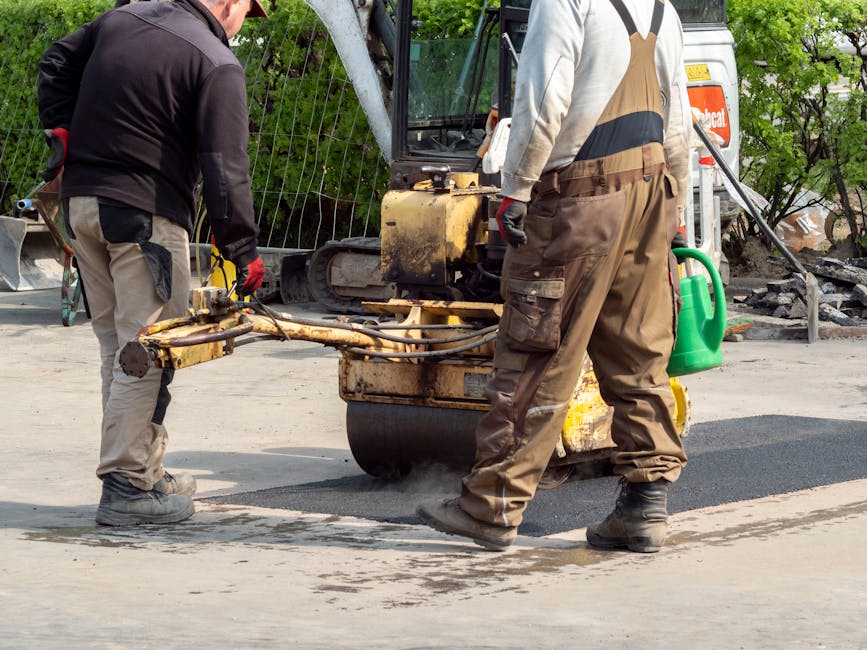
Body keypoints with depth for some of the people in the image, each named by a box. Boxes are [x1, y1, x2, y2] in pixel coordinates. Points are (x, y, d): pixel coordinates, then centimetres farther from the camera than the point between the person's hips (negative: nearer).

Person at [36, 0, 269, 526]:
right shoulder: (218, 67, -12)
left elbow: (56, 64, 23)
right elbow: (224, 170, -15)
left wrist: (61, 129, 19)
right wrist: (245, 251, -10)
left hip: (81, 204, 8)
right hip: (146, 215, -8)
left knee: (117, 345, 15)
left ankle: (148, 469, 25)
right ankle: (127, 488, -3)